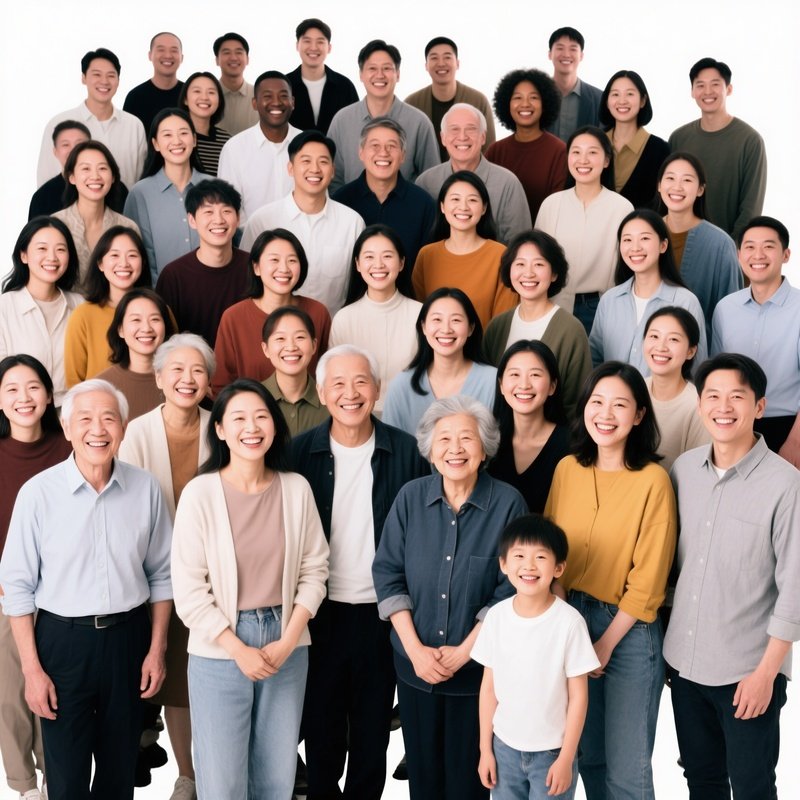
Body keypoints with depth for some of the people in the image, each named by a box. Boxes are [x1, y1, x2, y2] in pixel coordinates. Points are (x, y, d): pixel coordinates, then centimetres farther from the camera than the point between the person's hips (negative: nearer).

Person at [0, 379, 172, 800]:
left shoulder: (146, 489, -4)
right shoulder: (38, 492, -12)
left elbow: (160, 574, 5)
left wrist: (156, 650, 3)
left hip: (128, 637, 2)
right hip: (63, 639, -2)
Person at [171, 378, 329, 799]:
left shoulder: (297, 488, -2)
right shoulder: (200, 493, -11)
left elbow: (314, 570, 3)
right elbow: (188, 589, -10)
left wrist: (287, 641, -6)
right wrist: (239, 650, -11)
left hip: (286, 646, 3)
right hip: (220, 650, -3)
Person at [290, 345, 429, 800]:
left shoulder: (406, 452, -5)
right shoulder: (300, 452, -4)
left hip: (382, 613, 0)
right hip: (320, 612, 0)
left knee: (373, 727, 15)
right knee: (321, 725, 14)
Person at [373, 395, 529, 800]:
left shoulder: (507, 503, -11)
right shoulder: (410, 497, -4)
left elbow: (510, 590, -10)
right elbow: (387, 574, -2)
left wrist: (463, 652, -13)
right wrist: (416, 649, -9)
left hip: (479, 667, -2)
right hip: (415, 664, 2)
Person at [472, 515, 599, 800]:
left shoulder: (569, 621, -16)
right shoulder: (496, 615, -5)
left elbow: (578, 696, -9)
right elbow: (489, 686, 3)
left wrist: (566, 758, -8)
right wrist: (485, 748, 5)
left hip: (552, 751, -3)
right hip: (504, 746, 3)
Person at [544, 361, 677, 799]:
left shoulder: (653, 480, -15)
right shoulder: (567, 469, 0)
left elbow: (647, 581, -13)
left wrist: (605, 645, -9)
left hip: (628, 632, -4)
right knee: (586, 755, 18)